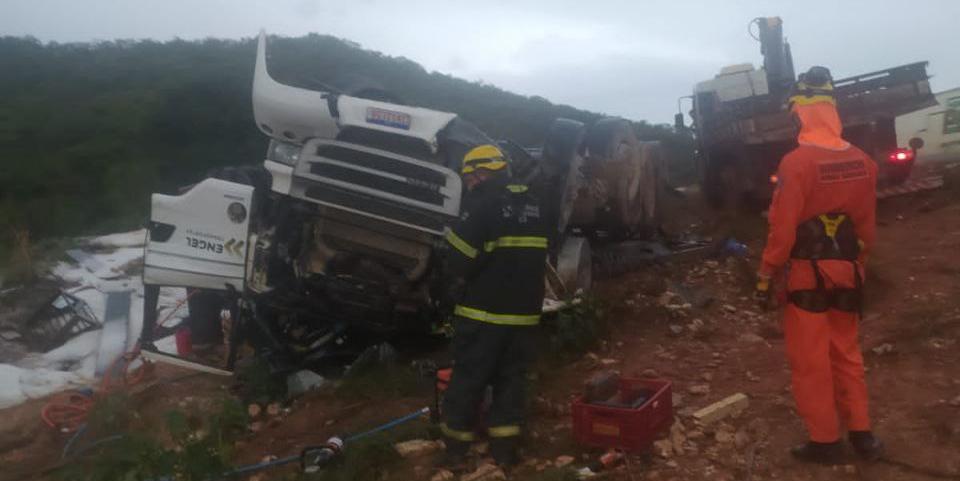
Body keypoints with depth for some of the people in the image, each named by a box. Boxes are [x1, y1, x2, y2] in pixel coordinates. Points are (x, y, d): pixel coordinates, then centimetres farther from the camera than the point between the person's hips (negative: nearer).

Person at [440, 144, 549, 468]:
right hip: (525, 311, 6)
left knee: (468, 377, 7)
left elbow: (459, 261, -15)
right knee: (511, 377, 14)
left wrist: (468, 271, 5)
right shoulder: (533, 204, 9)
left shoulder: (483, 204, -14)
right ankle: (504, 446, 18)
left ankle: (456, 445, 18)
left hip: (484, 311, -5)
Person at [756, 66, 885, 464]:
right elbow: (867, 226, 8)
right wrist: (857, 264, 21)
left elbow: (782, 229, -18)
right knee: (846, 353, 20)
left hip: (807, 274, -6)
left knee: (809, 361, 6)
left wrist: (766, 276, -8)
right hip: (847, 273, 6)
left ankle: (825, 442, 16)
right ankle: (862, 434, 27)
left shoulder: (796, 163, -18)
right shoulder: (863, 162, 2)